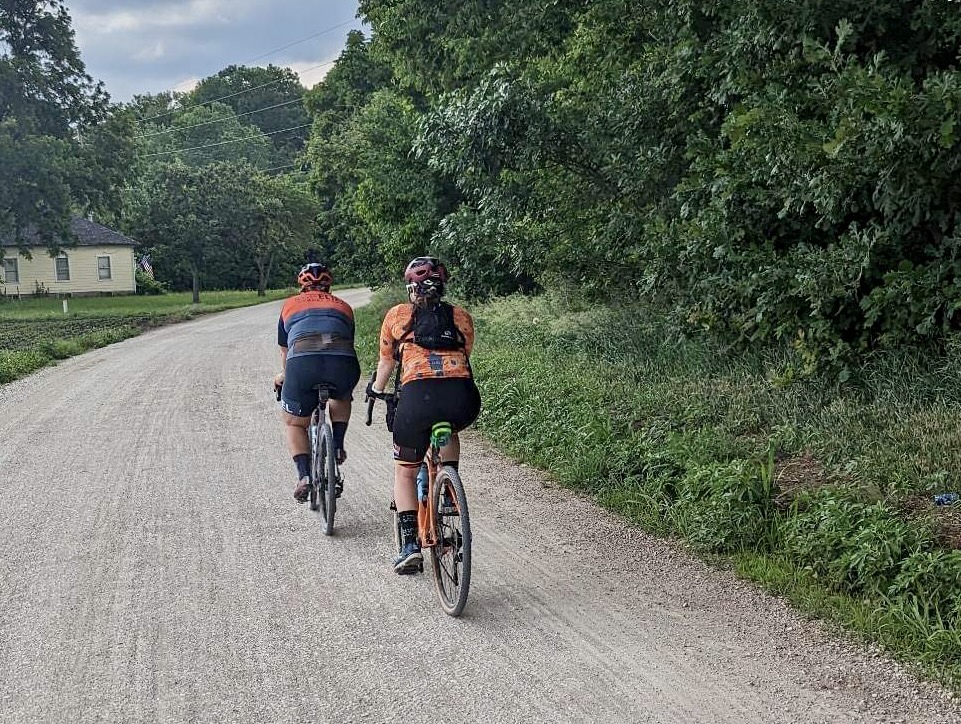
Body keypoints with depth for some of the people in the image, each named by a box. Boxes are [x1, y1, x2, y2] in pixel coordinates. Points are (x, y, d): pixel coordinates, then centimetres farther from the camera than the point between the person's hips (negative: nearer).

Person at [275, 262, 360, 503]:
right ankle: (338, 447, 22)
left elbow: (284, 352, 40)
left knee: (294, 423, 20)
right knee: (341, 397, 37)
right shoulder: (343, 306, 32)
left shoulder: (291, 305, 29)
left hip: (303, 362, -1)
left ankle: (304, 476, 1)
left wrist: (285, 376, 59)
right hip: (343, 362, 1)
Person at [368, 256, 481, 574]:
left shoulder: (397, 315, 20)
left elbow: (385, 362, 33)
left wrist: (376, 390, 53)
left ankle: (409, 545, 9)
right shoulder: (462, 317, 24)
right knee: (449, 431, 38)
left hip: (419, 395, -2)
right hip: (463, 398, 2)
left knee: (405, 472, 20)